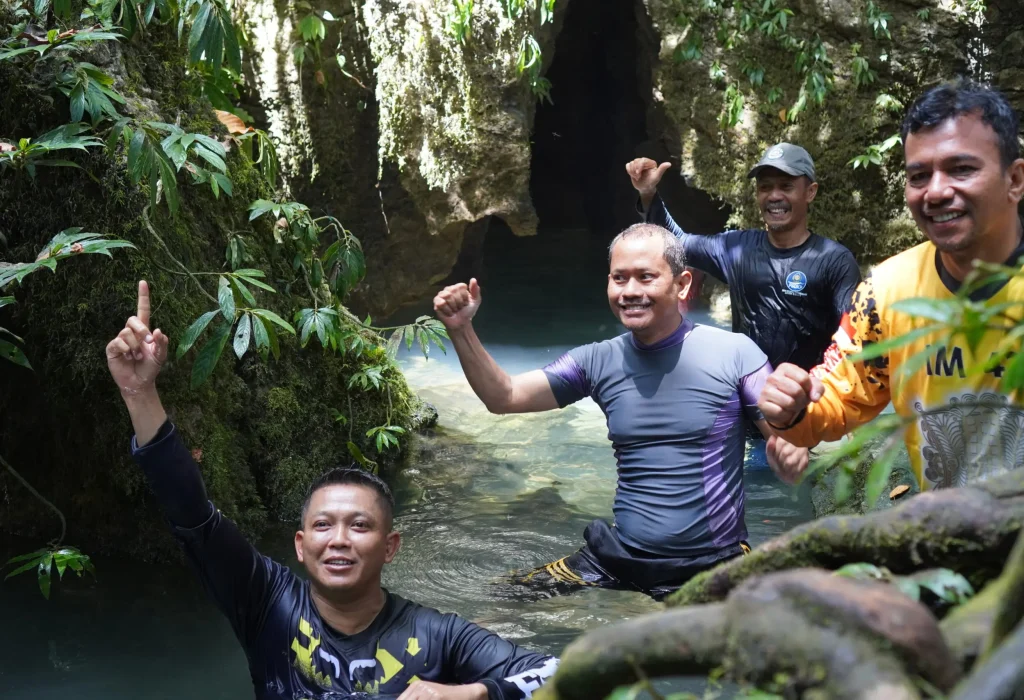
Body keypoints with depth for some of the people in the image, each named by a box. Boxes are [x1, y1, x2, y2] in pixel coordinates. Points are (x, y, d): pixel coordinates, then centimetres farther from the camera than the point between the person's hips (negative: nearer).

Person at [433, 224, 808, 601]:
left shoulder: (734, 353, -9)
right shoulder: (598, 362, 2)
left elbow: (788, 443, -7)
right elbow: (503, 397, 1)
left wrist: (792, 449, -31)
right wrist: (461, 330, -14)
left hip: (715, 567, -3)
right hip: (618, 559, 3)